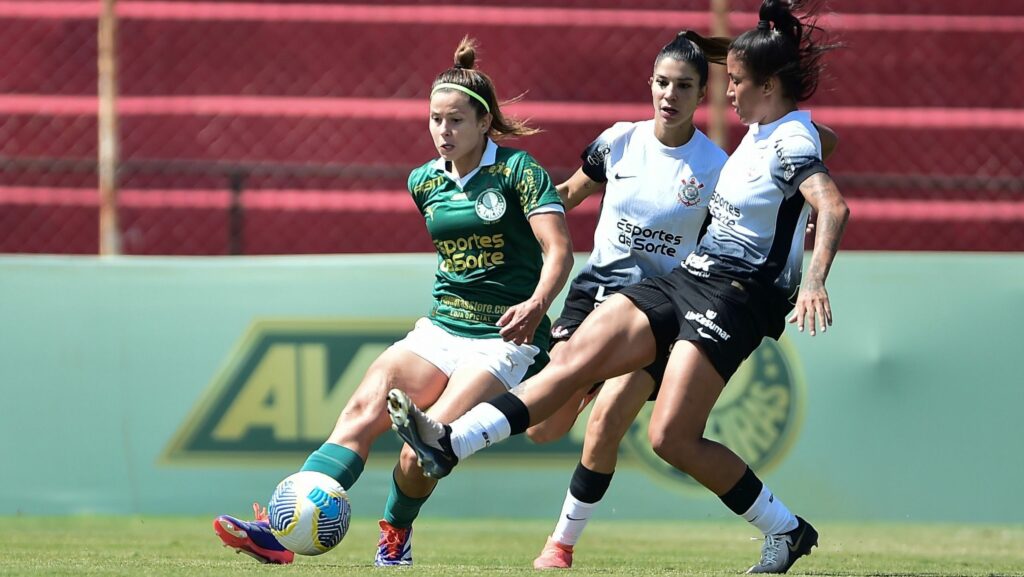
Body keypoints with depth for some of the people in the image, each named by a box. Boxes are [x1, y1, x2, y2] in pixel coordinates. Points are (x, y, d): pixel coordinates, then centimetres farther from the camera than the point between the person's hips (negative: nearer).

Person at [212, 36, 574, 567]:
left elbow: (558, 250, -17)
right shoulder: (424, 183, 10)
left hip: (506, 339, -5)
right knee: (362, 411, -19)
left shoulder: (517, 171, -8)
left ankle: (396, 533, 8)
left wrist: (536, 305, -34)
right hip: (441, 329, 6)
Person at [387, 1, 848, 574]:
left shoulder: (793, 141, -14)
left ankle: (787, 530, 0)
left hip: (735, 295, -9)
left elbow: (834, 206, -30)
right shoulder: (760, 132, 14)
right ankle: (450, 444, -13)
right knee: (575, 357, -5)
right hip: (689, 276, 9)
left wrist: (814, 281, -44)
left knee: (671, 437, -15)